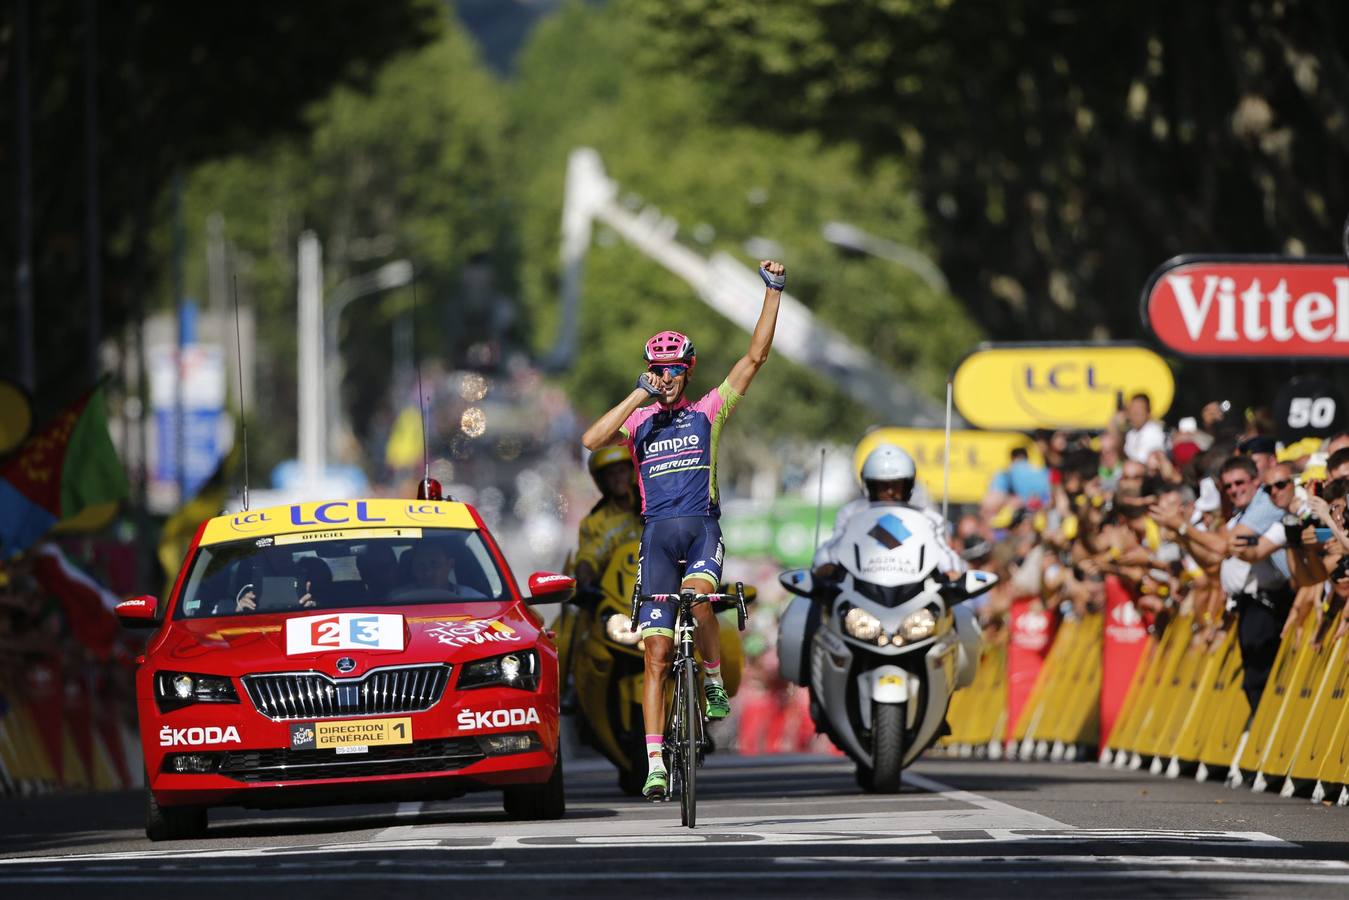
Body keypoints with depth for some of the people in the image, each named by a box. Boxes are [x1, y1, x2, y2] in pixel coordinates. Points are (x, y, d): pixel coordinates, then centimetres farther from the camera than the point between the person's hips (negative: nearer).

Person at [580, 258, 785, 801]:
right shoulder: (639, 422, 10)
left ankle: (715, 681, -8)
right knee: (656, 655, -4)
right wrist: (640, 395, -13)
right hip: (658, 532, 1)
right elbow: (592, 441, -10)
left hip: (702, 527, -1)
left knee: (698, 598, -35)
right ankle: (655, 764, -5)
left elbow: (755, 357, 3)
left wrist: (773, 293, -3)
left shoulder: (707, 413, 9)